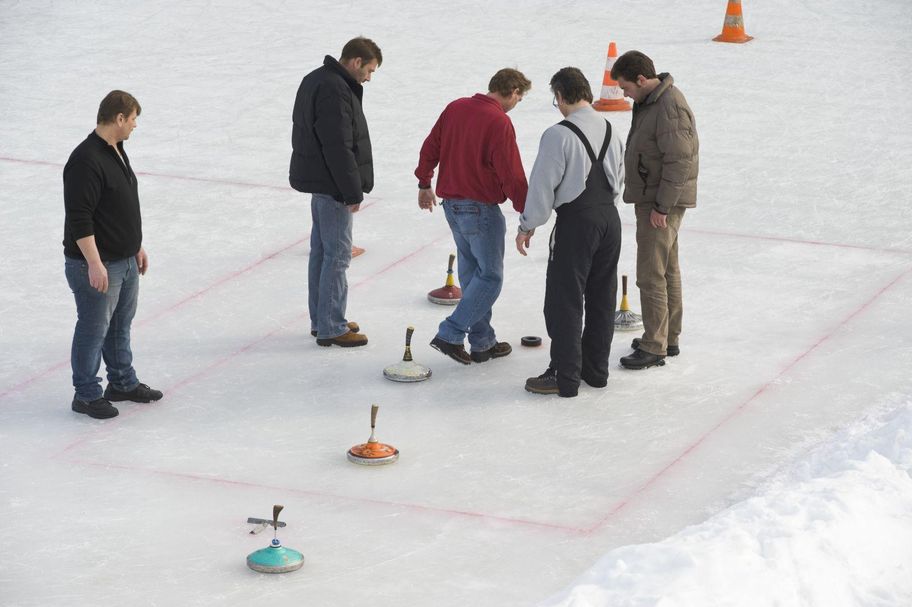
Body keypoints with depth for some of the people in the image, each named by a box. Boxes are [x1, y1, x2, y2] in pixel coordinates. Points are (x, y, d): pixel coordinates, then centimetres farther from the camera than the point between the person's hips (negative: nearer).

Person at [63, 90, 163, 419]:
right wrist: (94, 264, -26)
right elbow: (79, 219, -25)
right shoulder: (86, 161, -23)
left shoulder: (116, 151, 9)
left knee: (120, 324, 21)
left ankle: (123, 382, 35)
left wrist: (137, 247, 24)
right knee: (93, 330, 1)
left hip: (125, 260, 10)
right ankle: (86, 394, 11)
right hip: (97, 265, -10)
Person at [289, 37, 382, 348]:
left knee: (322, 251, 17)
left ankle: (322, 320, 26)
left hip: (318, 181, 11)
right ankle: (331, 328, 1)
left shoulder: (317, 80, 11)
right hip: (332, 185, -11)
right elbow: (339, 147, -25)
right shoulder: (335, 91, -22)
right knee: (337, 255, -4)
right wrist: (353, 192, -19)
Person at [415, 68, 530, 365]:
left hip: (451, 204, 8)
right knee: (490, 277, 1)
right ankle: (450, 334, -6)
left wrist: (425, 183, 25)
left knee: (472, 272, 15)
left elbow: (430, 147, 13)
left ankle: (482, 343, 19)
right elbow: (512, 175, -18)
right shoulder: (499, 123, -18)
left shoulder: (455, 108, 5)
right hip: (481, 208, -8)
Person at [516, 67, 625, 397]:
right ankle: (596, 369, 24)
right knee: (601, 298, 15)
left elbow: (543, 185, -15)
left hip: (576, 222, -7)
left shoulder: (559, 135, -16)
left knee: (565, 299, -1)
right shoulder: (609, 131, 7)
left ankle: (564, 376, 0)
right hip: (609, 218, 7)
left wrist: (528, 225, -5)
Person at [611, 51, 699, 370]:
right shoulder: (649, 101, 10)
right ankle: (669, 337, 27)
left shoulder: (669, 108, -23)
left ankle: (653, 347, -3)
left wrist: (661, 207, -21)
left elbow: (679, 161, -25)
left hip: (662, 203, -11)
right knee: (667, 270, 17)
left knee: (651, 274, -8)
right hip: (652, 199, 11)